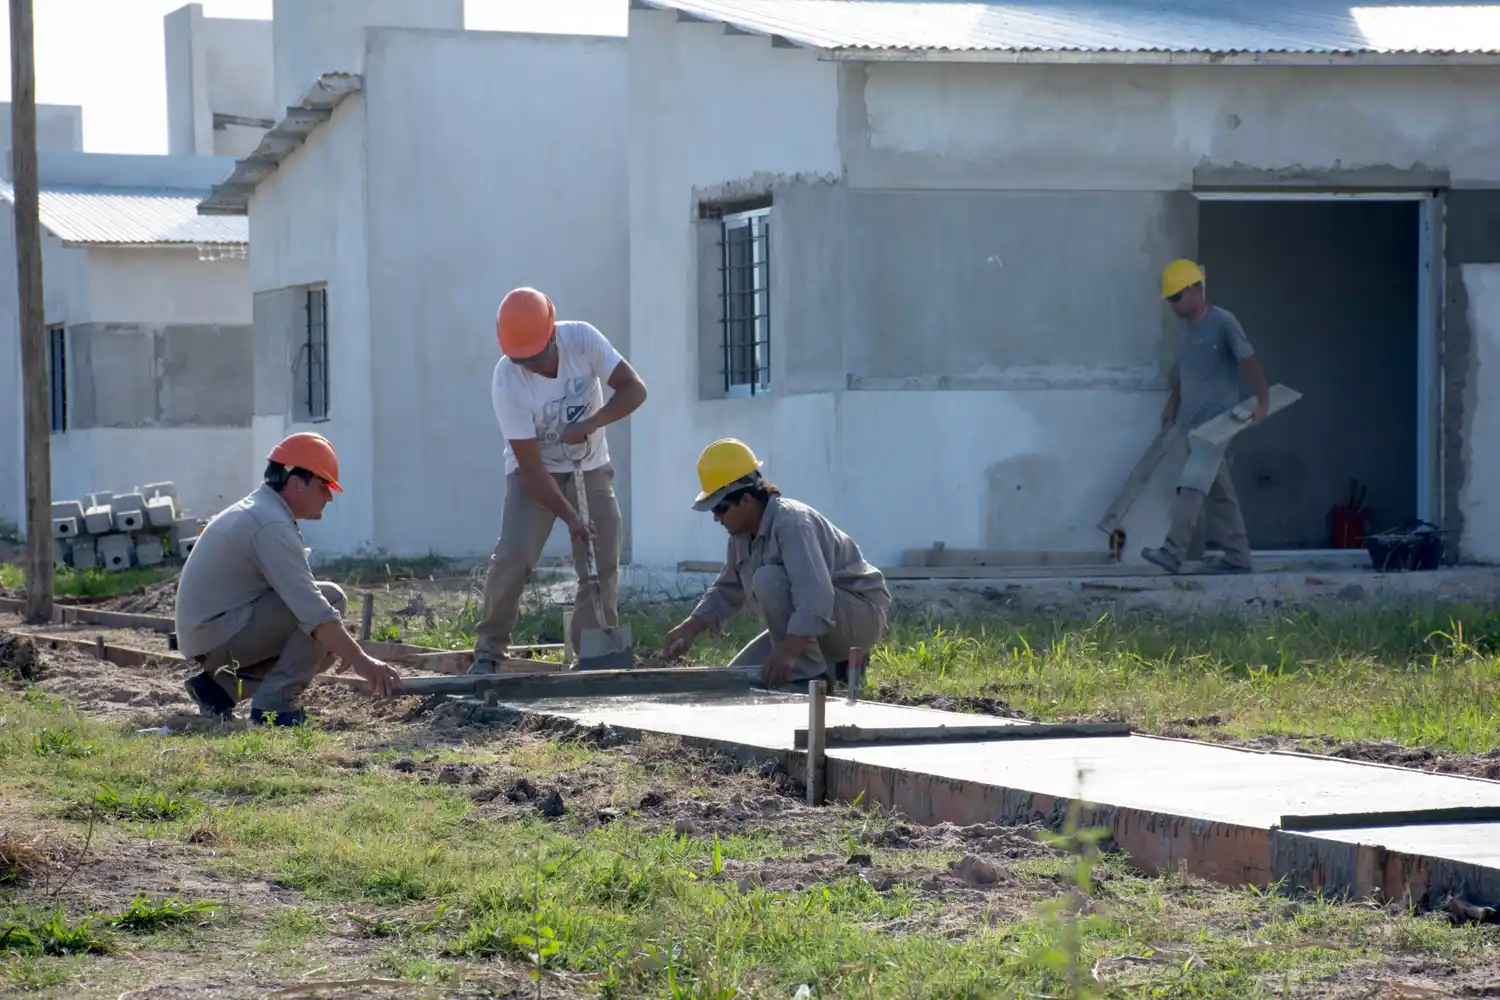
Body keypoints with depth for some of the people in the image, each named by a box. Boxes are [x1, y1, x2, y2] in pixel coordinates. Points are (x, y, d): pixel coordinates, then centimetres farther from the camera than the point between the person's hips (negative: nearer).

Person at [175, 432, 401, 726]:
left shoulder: (255, 511, 16)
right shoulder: (271, 525, -18)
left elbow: (297, 596, 21)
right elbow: (309, 607, -26)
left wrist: (338, 644, 13)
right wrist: (360, 660, -27)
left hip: (204, 638, 10)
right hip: (219, 633, -10)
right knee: (330, 599, -15)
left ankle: (221, 687, 13)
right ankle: (274, 702, -16)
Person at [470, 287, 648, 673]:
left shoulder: (582, 339, -22)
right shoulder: (507, 383, -29)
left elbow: (634, 388, -19)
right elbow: (531, 466, -26)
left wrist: (590, 424, -34)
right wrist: (570, 518, -31)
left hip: (590, 468, 3)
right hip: (536, 471, -3)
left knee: (602, 563, -4)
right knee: (513, 555, -20)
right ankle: (489, 649, -7)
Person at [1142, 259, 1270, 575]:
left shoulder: (1223, 322, -8)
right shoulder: (1185, 332, 15)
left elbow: (1249, 361, -13)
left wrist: (1263, 401, -20)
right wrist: (1172, 405, 12)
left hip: (1217, 420, -8)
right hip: (1196, 423, 8)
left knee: (1192, 485, -19)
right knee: (1219, 493, 10)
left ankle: (1173, 552, -29)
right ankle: (1239, 558, 16)